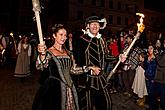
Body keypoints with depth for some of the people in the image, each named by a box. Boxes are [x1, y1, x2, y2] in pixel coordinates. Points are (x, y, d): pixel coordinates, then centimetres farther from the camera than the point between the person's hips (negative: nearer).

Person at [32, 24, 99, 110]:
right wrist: (42, 55, -46)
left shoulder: (67, 52, 10)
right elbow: (41, 67, -27)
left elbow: (73, 69, 15)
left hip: (69, 88, 5)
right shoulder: (49, 52, -8)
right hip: (55, 89, -5)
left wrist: (89, 68, 9)